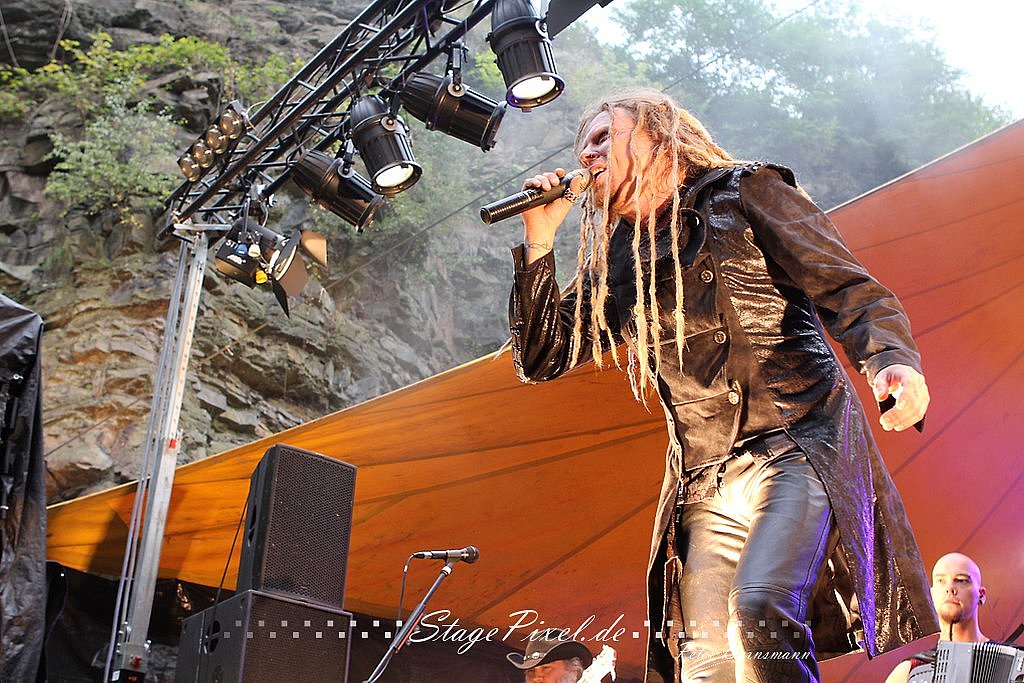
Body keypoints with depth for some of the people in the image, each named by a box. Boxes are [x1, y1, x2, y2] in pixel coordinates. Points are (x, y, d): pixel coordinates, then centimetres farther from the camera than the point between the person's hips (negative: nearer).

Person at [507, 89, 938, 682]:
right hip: (703, 484, 5)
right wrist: (539, 239, 8)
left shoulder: (743, 192, 4)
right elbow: (540, 359, 16)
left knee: (758, 605, -28)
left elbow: (848, 289, -3)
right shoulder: (615, 261, 17)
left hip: (796, 448, -5)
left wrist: (892, 361, -24)